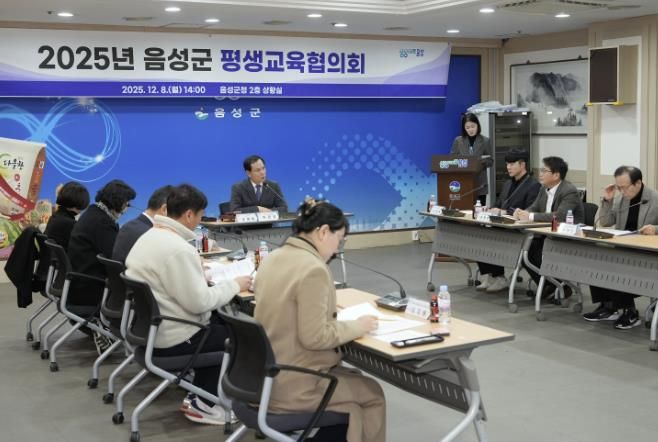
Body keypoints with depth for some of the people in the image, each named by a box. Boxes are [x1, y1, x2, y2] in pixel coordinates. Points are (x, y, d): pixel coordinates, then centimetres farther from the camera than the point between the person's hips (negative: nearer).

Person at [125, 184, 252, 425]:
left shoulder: (148, 237, 6)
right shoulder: (179, 249, -26)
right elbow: (199, 302, -24)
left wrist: (196, 271, 19)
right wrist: (234, 285, -12)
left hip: (149, 327, 10)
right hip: (171, 338, -10)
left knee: (218, 321, 22)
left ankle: (198, 394, 21)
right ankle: (203, 404, 10)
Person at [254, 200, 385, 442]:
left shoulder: (273, 258, 6)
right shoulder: (313, 269, -22)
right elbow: (315, 337, -22)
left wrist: (329, 312, 10)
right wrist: (356, 326, -9)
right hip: (292, 386, -9)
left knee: (355, 380, 24)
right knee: (372, 394, 14)